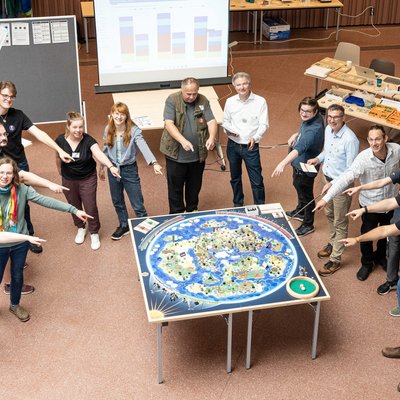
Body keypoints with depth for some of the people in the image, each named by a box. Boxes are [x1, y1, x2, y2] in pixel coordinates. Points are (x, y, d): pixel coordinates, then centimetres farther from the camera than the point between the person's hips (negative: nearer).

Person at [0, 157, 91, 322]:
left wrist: (74, 210, -22)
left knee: (17, 276, 21)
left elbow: (46, 201, -17)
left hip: (20, 243, 2)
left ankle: (15, 305, 47)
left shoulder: (22, 190, -14)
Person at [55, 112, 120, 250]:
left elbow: (99, 154, -38)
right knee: (74, 206, 19)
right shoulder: (61, 140, -17)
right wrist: (60, 170, 17)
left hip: (88, 179, -2)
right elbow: (58, 158, 2)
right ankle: (81, 228, 45)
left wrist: (111, 166, -55)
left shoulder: (88, 140, -22)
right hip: (69, 180, 2)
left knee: (91, 207, 2)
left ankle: (94, 233, 25)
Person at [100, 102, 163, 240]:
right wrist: (102, 168, 17)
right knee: (117, 201, 19)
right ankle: (124, 226, 40)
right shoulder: (108, 130, -5)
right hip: (113, 169, 4)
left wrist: (154, 163, -50)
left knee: (138, 205, 1)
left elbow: (144, 147, -35)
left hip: (129, 170, -4)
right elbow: (105, 150, 9)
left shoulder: (134, 130, -20)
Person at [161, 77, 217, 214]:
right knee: (175, 187, 8)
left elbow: (211, 121, -6)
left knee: (195, 186, 18)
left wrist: (212, 137, -27)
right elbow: (169, 124, -20)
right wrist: (183, 141, -33)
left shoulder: (203, 101, -1)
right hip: (176, 155, -3)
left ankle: (192, 210, 37)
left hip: (198, 155, 3)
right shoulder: (172, 100, -11)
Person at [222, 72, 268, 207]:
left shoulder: (260, 102, -10)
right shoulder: (230, 102, -1)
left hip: (251, 146, -3)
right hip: (233, 145, 3)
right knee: (235, 178, 19)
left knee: (257, 180, -2)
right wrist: (227, 129, -13)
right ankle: (238, 205, 37)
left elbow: (264, 124, -9)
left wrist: (255, 137, -26)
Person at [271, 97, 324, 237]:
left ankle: (308, 225, 35)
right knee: (298, 186, 31)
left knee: (306, 195, 12)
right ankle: (300, 212, 57)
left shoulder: (313, 130, -39)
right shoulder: (310, 119, -11)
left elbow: (299, 149, -53)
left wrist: (283, 163, -64)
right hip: (299, 163, 10)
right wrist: (296, 135, -4)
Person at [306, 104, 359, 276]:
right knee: (329, 215, 26)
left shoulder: (350, 139, -28)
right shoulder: (328, 130, -4)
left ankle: (335, 259, 17)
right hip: (327, 178, 8)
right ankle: (333, 243, 48)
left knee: (340, 223, 6)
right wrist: (318, 159, -1)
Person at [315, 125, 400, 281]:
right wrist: (326, 198, -42)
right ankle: (367, 263, 43)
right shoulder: (363, 158, -30)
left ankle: (381, 256, 55)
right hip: (370, 204, -3)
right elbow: (346, 178, -36)